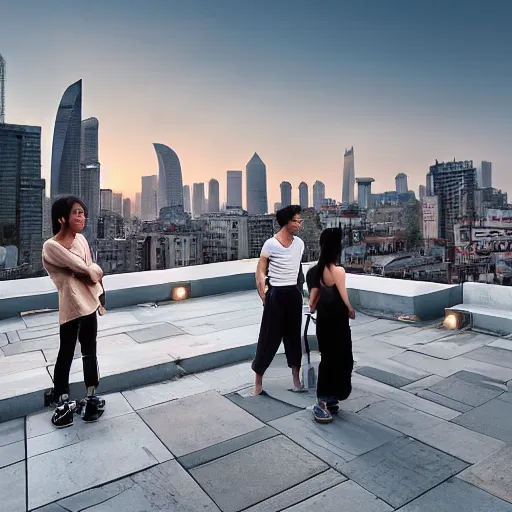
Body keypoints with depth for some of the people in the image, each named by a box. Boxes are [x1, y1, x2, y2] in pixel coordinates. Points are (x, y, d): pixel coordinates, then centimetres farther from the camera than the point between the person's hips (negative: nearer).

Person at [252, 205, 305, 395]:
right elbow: (260, 272, -8)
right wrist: (264, 297, -11)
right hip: (276, 294, -5)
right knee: (269, 336, 2)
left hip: (294, 294, 5)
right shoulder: (271, 244, -12)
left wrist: (299, 289, 13)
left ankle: (296, 377, 25)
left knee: (294, 335, 12)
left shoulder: (300, 244, 5)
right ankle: (258, 379, 18)